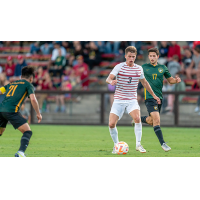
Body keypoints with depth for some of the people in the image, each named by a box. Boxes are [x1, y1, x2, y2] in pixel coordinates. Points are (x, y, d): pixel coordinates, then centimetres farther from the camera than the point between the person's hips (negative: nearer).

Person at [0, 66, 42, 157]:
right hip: (11, 110, -6)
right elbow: (33, 99, -2)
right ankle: (20, 152, -24)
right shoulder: (28, 85, 11)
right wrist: (38, 114, 6)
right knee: (28, 132, -3)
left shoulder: (11, 84, 28)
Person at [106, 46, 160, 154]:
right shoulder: (119, 67, -5)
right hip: (118, 100, -1)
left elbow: (144, 82, 22)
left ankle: (138, 144, -14)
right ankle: (116, 145, 15)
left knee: (137, 118, -26)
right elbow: (108, 78, -17)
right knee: (111, 124, -10)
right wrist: (111, 81, -42)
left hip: (132, 100, 1)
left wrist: (153, 95, 27)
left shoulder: (139, 68, 6)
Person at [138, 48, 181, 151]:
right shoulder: (144, 67, 2)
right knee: (156, 119, -19)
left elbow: (170, 79, 16)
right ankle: (162, 143, -19)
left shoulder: (163, 68, 9)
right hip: (149, 97, -4)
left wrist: (176, 80, -5)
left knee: (151, 121, 14)